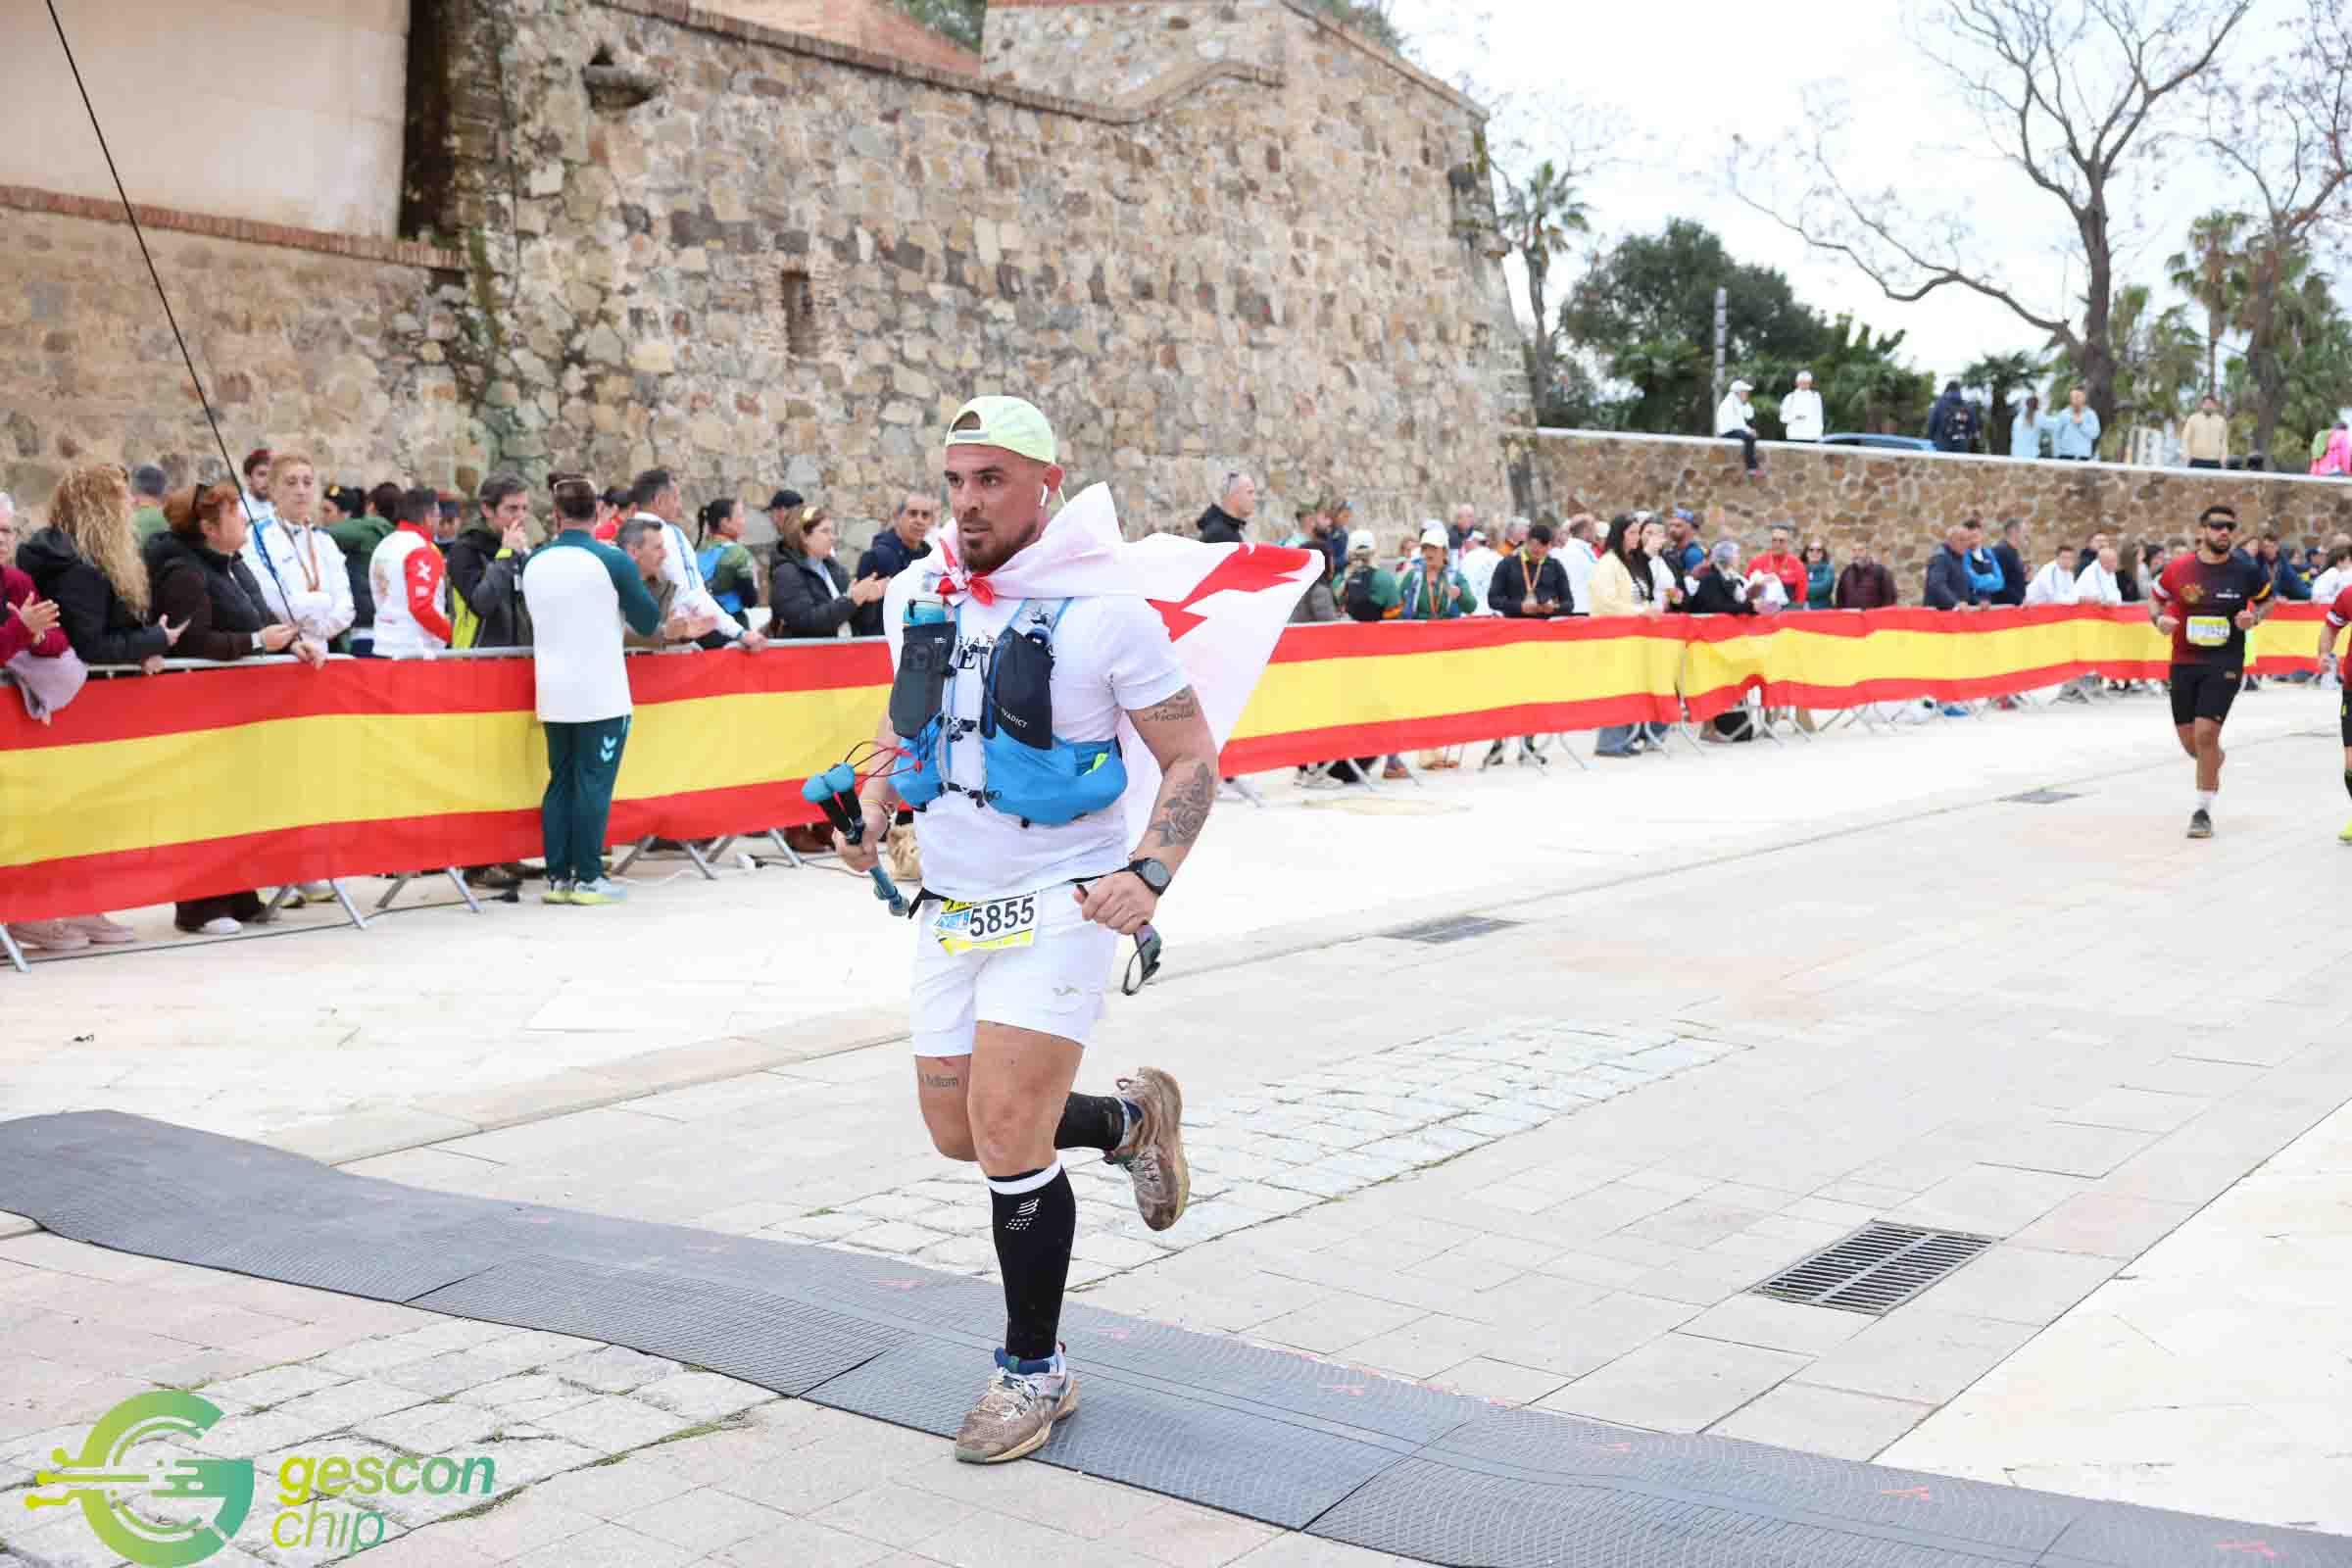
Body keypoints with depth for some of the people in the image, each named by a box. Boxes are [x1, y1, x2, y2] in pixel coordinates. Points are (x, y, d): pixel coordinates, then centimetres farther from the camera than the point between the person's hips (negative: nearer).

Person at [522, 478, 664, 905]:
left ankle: (557, 877, 13)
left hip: (553, 694, 5)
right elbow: (648, 622, -2)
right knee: (594, 783, 1)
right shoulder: (612, 561, -11)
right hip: (601, 694, -5)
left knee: (559, 782, 12)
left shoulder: (534, 563, 3)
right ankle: (588, 879, 3)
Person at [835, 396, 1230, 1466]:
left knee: (1007, 1133, -12)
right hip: (949, 905, 6)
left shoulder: (1106, 612, -13)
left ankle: (1036, 1370, 9)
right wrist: (874, 814, 2)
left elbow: (1192, 760, -8)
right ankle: (1131, 1118, 38)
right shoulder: (916, 595, 4)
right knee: (957, 1131, 10)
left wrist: (1148, 874, -23)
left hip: (1062, 904, -6)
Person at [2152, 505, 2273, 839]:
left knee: (2205, 734, -15)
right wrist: (2159, 618, -8)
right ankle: (2215, 759, 49)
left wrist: (2254, 617, -7)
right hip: (2184, 663, 2)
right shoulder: (2178, 569, -3)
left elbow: (2268, 599, 14)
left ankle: (2203, 811, -2)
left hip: (2225, 664, -2)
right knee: (2190, 742, 10)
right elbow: (2155, 599, 13)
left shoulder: (2246, 571, -3)